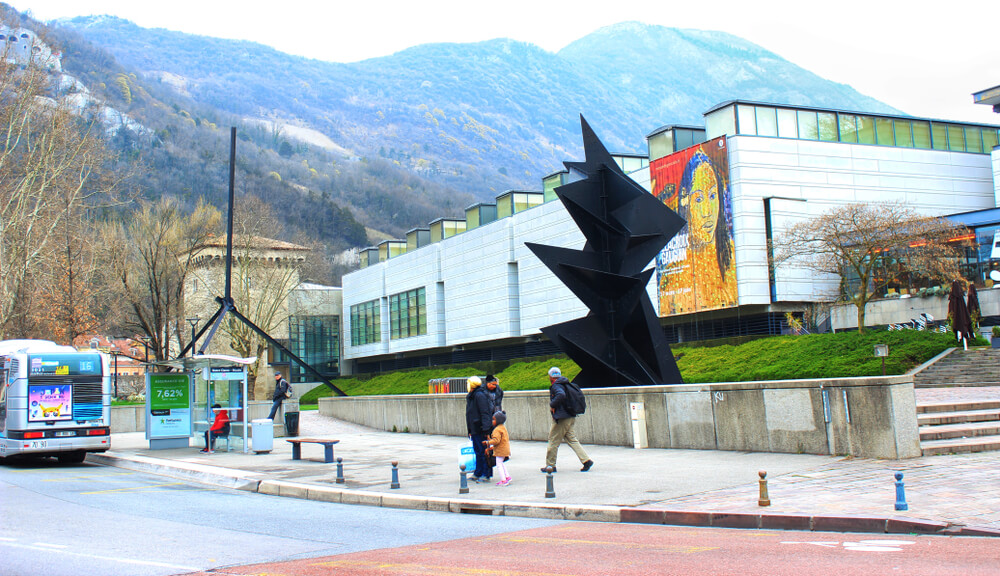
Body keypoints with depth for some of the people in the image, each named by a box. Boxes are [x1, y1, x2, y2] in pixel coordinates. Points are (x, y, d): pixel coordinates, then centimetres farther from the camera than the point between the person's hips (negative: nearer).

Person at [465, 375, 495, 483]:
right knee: (478, 451, 14)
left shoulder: (480, 395, -15)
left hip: (481, 430, -10)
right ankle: (478, 474, 21)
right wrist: (470, 431, 23)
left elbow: (485, 413, -20)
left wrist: (485, 429, -24)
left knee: (483, 451, -5)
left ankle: (486, 475, 0)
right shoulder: (472, 396, 17)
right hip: (475, 430, 10)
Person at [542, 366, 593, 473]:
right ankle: (586, 460, 2)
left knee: (553, 441, 2)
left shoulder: (556, 386, -14)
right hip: (570, 417, 9)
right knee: (572, 440, 10)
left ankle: (550, 465, 9)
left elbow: (561, 395, -34)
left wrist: (552, 405, -21)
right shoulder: (564, 384, 15)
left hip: (561, 419, -9)